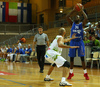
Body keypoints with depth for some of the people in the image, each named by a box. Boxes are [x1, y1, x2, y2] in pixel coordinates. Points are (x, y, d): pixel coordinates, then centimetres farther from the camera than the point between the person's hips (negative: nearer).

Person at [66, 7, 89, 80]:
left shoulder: (82, 24, 4)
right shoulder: (72, 23, 8)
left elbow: (86, 18, -15)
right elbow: (67, 17, -5)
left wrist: (82, 11, -8)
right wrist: (73, 10, -8)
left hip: (80, 42, -2)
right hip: (73, 42, 2)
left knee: (82, 58, -5)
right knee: (71, 58, 4)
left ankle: (85, 73, 2)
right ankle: (71, 73, 16)